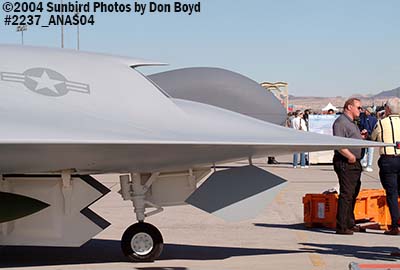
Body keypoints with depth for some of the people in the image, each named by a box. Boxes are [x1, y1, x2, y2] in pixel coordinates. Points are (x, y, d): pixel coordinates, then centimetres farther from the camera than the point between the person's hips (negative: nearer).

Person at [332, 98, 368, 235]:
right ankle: (341, 227, -7)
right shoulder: (341, 122, -12)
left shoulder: (352, 123, 22)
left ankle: (350, 223, 26)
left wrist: (361, 137, 15)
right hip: (345, 163, -11)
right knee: (346, 194, -10)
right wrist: (351, 156, -20)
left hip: (355, 163, 11)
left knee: (353, 194, 16)